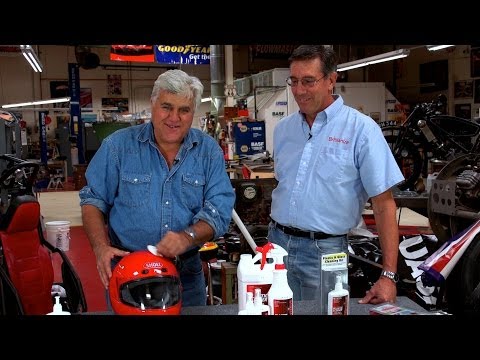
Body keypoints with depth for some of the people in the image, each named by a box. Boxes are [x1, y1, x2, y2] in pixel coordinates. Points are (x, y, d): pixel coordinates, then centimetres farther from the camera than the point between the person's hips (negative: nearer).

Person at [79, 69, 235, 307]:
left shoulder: (209, 151, -3)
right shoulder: (118, 145, -4)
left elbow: (219, 209, -10)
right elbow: (93, 199, 0)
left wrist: (188, 237, -28)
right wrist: (101, 246, -15)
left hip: (187, 272, 2)